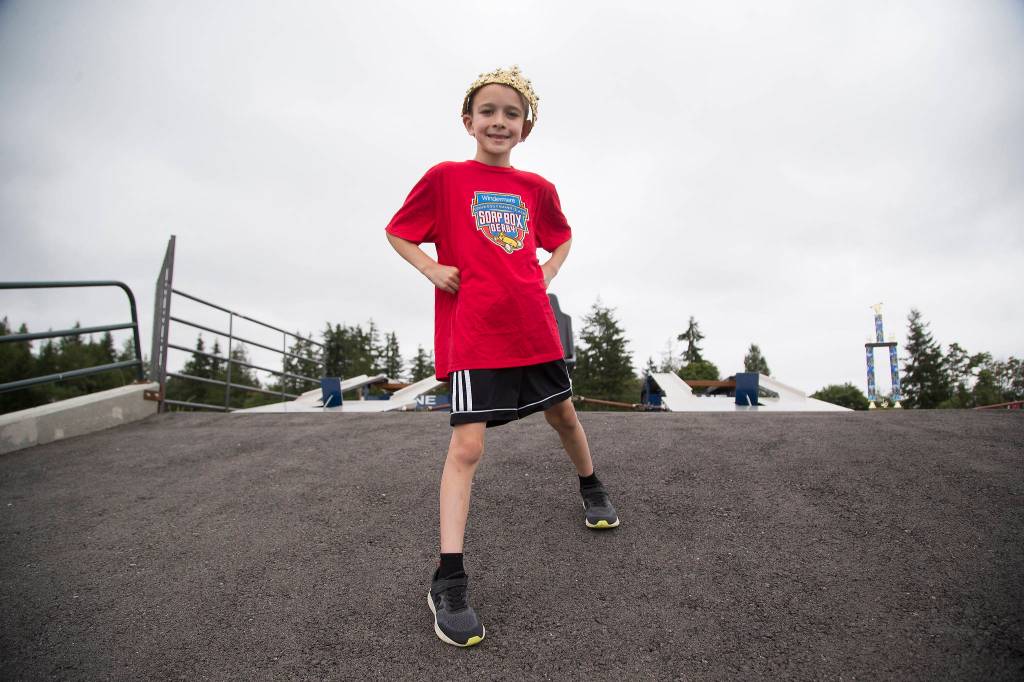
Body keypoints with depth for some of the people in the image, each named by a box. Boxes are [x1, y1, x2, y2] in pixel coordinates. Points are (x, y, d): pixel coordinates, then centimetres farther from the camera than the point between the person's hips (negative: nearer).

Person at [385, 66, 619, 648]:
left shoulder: (538, 188, 10)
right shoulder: (445, 177, 1)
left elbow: (562, 238, 27)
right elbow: (397, 232, 10)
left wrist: (546, 275, 8)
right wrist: (433, 269, -6)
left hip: (533, 325, 4)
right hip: (472, 329, -4)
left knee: (564, 414, 19)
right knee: (467, 445, -11)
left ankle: (592, 487, 50)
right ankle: (449, 582, -5)